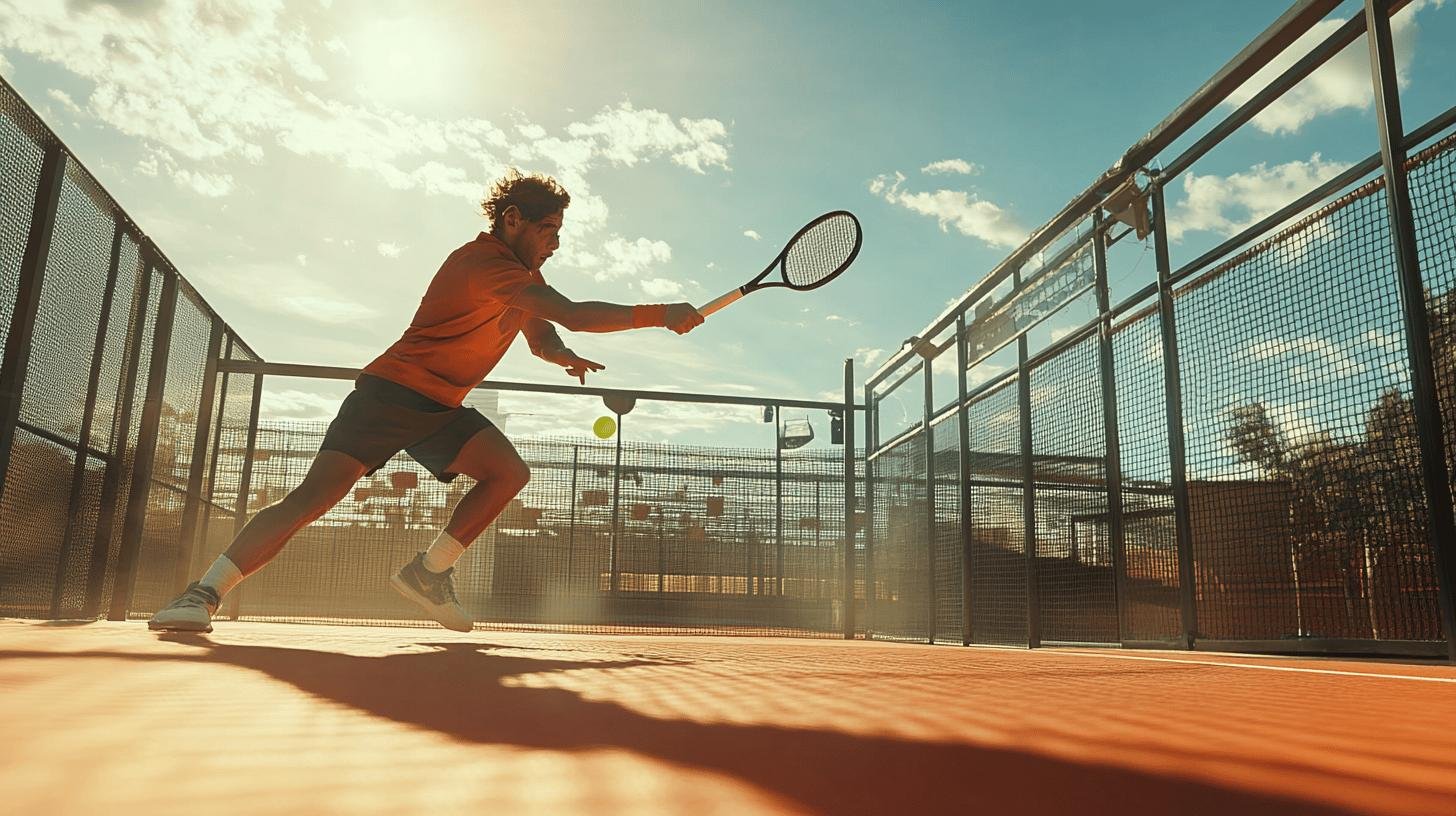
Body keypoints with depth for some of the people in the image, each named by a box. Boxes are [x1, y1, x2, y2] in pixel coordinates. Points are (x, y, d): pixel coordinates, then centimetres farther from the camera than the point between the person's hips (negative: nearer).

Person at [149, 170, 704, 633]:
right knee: (316, 494, -18)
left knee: (509, 472, -8)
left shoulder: (526, 276, 12)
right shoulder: (485, 262, -20)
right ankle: (205, 593, -10)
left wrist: (567, 357, -5)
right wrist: (661, 315, -24)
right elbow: (576, 315, -29)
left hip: (440, 407, 9)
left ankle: (429, 571, 2)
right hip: (392, 391, -9)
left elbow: (542, 340, 20)